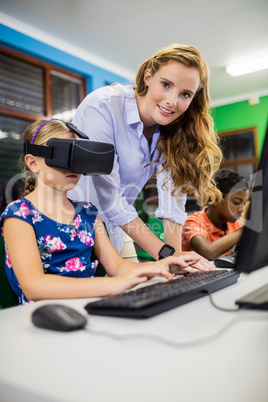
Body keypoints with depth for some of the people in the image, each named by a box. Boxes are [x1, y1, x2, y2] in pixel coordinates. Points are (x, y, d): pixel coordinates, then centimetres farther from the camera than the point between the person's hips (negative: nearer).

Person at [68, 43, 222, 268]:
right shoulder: (103, 107, -25)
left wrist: (177, 256, -22)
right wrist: (164, 254, -30)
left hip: (115, 228, 6)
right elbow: (108, 197, -29)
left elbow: (173, 192, -12)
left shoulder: (172, 129, -6)